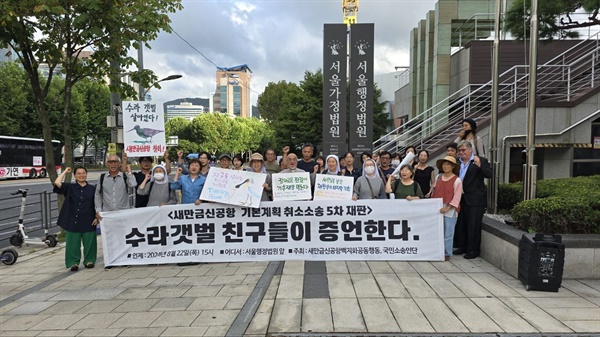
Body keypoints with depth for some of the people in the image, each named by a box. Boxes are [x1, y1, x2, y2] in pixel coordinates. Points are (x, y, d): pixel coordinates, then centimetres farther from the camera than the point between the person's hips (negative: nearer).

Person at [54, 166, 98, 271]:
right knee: (73, 243, 3)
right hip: (73, 222, 0)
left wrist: (97, 217, 0)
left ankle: (89, 261, 20)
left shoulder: (92, 189, 6)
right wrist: (65, 171, 0)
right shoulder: (70, 188, 5)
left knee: (89, 243, 6)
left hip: (88, 222, 0)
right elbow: (57, 183, -11)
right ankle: (74, 262, 14)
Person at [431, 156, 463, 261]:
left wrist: (447, 208, -17)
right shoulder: (438, 177, 9)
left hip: (450, 210, -5)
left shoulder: (457, 180, -6)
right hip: (438, 209, 5)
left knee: (448, 233, 0)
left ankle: (447, 253, 12)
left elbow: (457, 197, -9)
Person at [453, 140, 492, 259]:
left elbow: (489, 174, -17)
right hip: (461, 198, 6)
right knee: (460, 224, 13)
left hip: (475, 200, -6)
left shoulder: (481, 160, -6)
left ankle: (473, 250, 10)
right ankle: (462, 246, 26)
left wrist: (480, 165, -31)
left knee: (473, 225, 0)